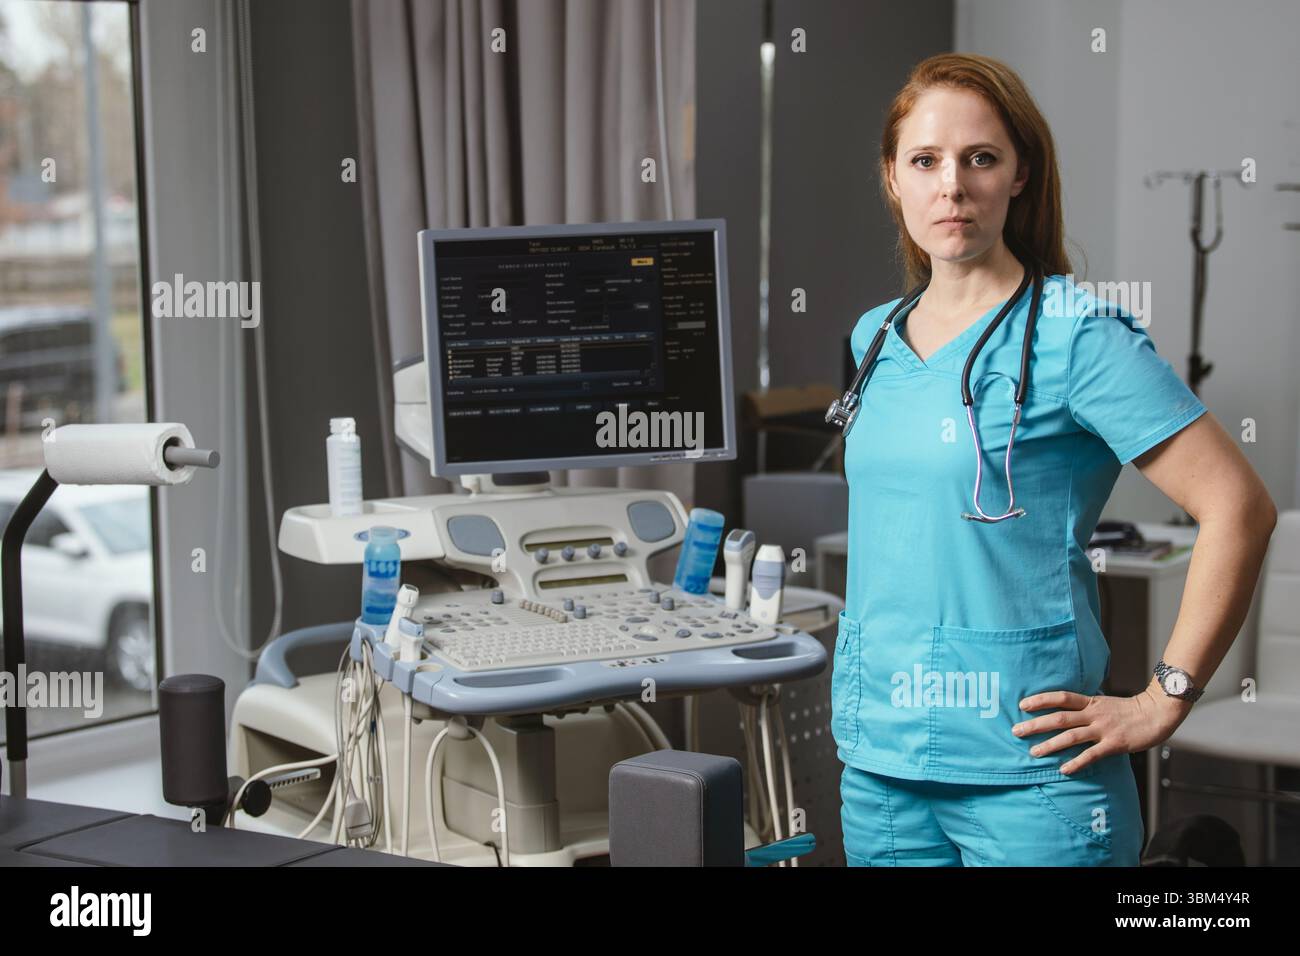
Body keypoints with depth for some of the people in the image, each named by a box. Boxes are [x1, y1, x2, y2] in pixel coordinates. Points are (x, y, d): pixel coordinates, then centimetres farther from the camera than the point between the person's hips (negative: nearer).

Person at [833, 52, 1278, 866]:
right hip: (879, 763, 6)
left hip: (1025, 767, -6)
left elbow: (1239, 506, -14)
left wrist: (1163, 702, -13)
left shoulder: (1075, 334, -10)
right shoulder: (877, 339, 10)